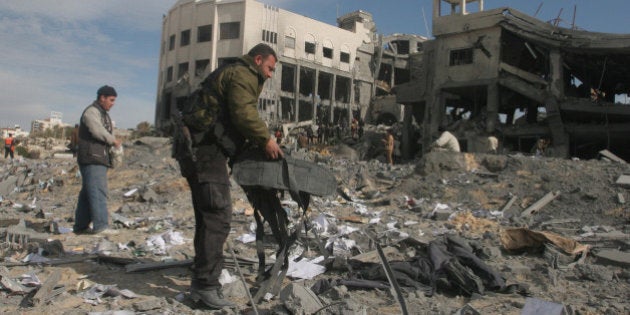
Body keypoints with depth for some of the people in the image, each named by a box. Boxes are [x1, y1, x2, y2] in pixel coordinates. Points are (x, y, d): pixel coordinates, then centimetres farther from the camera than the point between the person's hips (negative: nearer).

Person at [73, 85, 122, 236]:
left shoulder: (104, 114, 25)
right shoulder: (91, 112, -7)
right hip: (91, 158, -10)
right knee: (98, 192, -14)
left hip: (100, 159, 10)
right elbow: (97, 131, -22)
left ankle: (80, 226, 16)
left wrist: (114, 142, 5)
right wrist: (113, 140, -10)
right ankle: (100, 225, -17)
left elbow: (108, 133, 24)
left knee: (87, 193, 11)